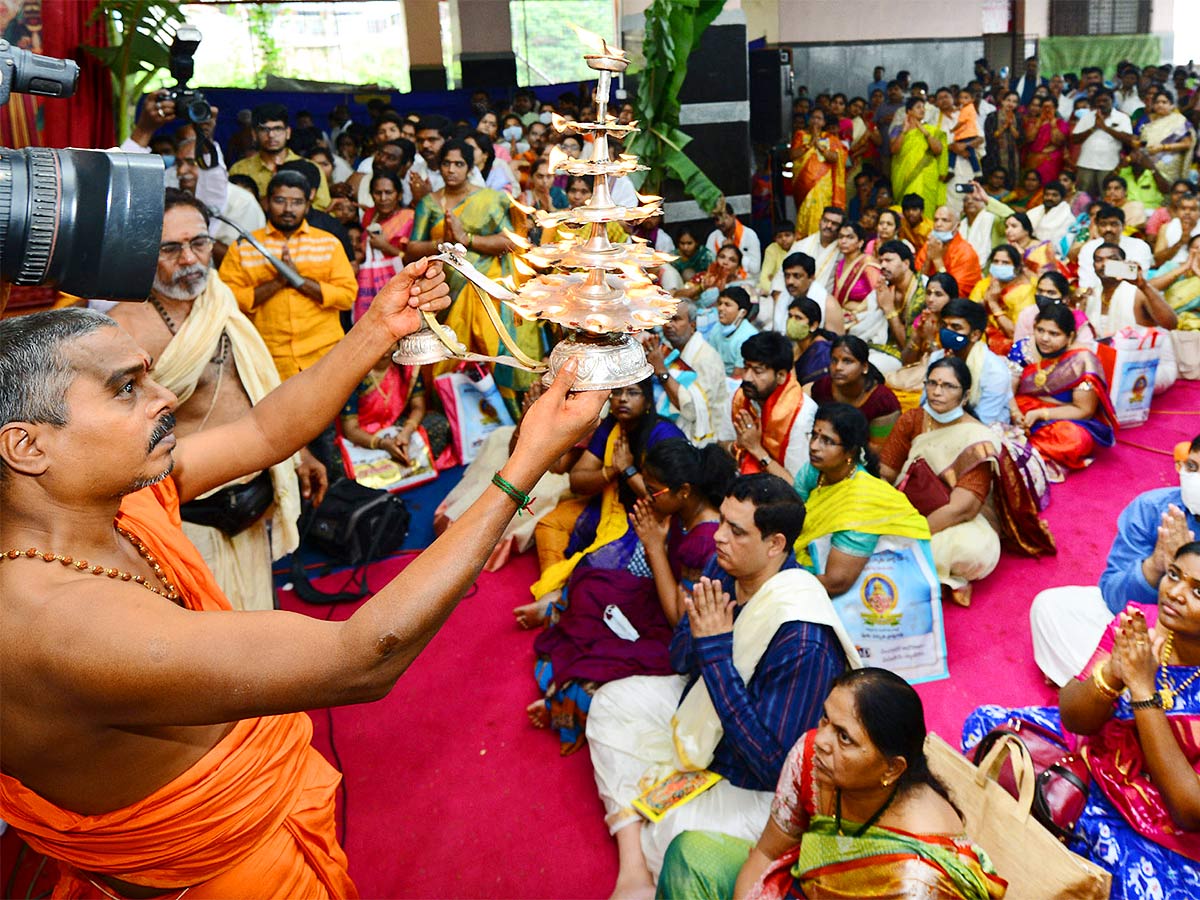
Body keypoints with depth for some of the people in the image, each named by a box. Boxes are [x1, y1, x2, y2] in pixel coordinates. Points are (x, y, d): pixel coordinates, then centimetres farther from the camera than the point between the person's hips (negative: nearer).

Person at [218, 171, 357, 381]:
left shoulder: (329, 243, 11)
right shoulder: (242, 247, 8)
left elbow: (347, 295, 0)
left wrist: (300, 280, -10)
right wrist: (276, 283, -13)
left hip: (324, 357, 1)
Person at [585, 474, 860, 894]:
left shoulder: (803, 642, -34)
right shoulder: (727, 569, -12)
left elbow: (773, 761, -31)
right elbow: (679, 662, 1)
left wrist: (716, 653, -33)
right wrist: (698, 629, -25)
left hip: (756, 786, -8)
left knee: (670, 840, -26)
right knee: (611, 701, -1)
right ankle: (632, 871, -9)